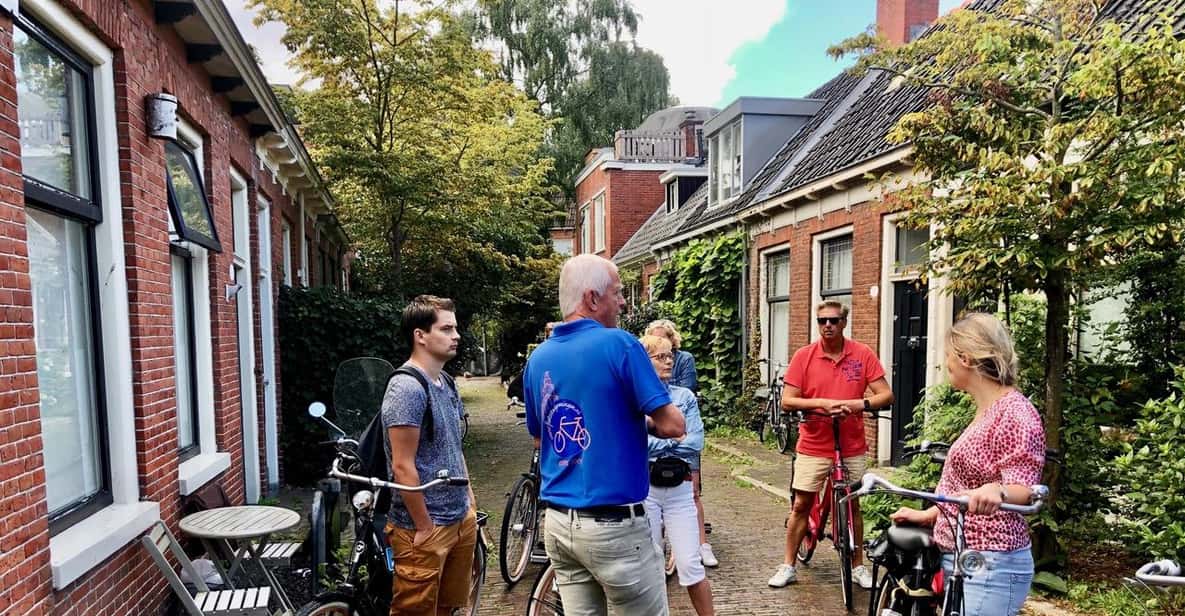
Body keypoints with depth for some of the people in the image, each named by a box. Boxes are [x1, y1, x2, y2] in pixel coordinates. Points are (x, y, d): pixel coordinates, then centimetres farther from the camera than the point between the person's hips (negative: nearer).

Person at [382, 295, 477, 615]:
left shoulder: (447, 383, 9)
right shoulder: (406, 388, -18)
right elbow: (403, 467, -20)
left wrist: (469, 500, 14)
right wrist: (425, 528, -16)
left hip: (461, 521, 8)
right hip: (426, 529, -8)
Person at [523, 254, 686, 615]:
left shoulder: (538, 358, 5)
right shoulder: (619, 344, -14)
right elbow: (672, 426, -14)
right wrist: (648, 421, 7)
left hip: (557, 522, 6)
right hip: (613, 525, -6)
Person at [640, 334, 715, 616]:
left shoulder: (686, 396, 6)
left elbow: (695, 443, -4)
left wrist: (653, 444, -8)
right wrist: (673, 439, -7)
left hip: (680, 488, 2)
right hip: (644, 489, -1)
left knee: (691, 566, 3)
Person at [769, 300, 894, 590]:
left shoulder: (863, 354, -3)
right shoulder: (803, 356, -6)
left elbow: (886, 395, -5)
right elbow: (787, 401, -8)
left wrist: (860, 404, -24)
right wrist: (822, 403, -22)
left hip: (852, 447, 1)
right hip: (813, 447, 0)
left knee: (852, 504, 12)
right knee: (801, 505, 6)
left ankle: (858, 565, 28)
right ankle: (788, 566, 17)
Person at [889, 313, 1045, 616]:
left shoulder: (1014, 411, -15)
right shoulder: (985, 411, 16)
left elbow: (1023, 487, -24)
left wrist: (996, 491, -44)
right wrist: (927, 515, 21)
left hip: (990, 565, -9)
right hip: (958, 558, 9)